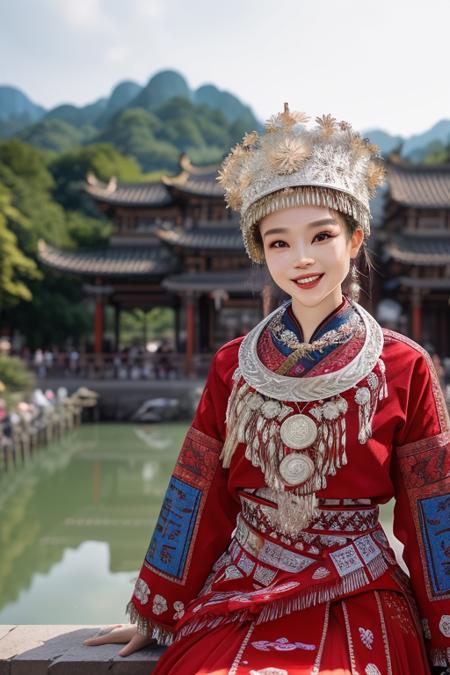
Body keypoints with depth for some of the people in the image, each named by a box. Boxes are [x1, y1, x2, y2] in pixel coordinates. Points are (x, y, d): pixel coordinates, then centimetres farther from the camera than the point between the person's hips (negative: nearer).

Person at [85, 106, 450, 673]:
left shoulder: (404, 368, -3)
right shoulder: (232, 367, 2)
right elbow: (199, 500, 8)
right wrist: (155, 613, 12)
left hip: (357, 601, -1)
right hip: (238, 596, 2)